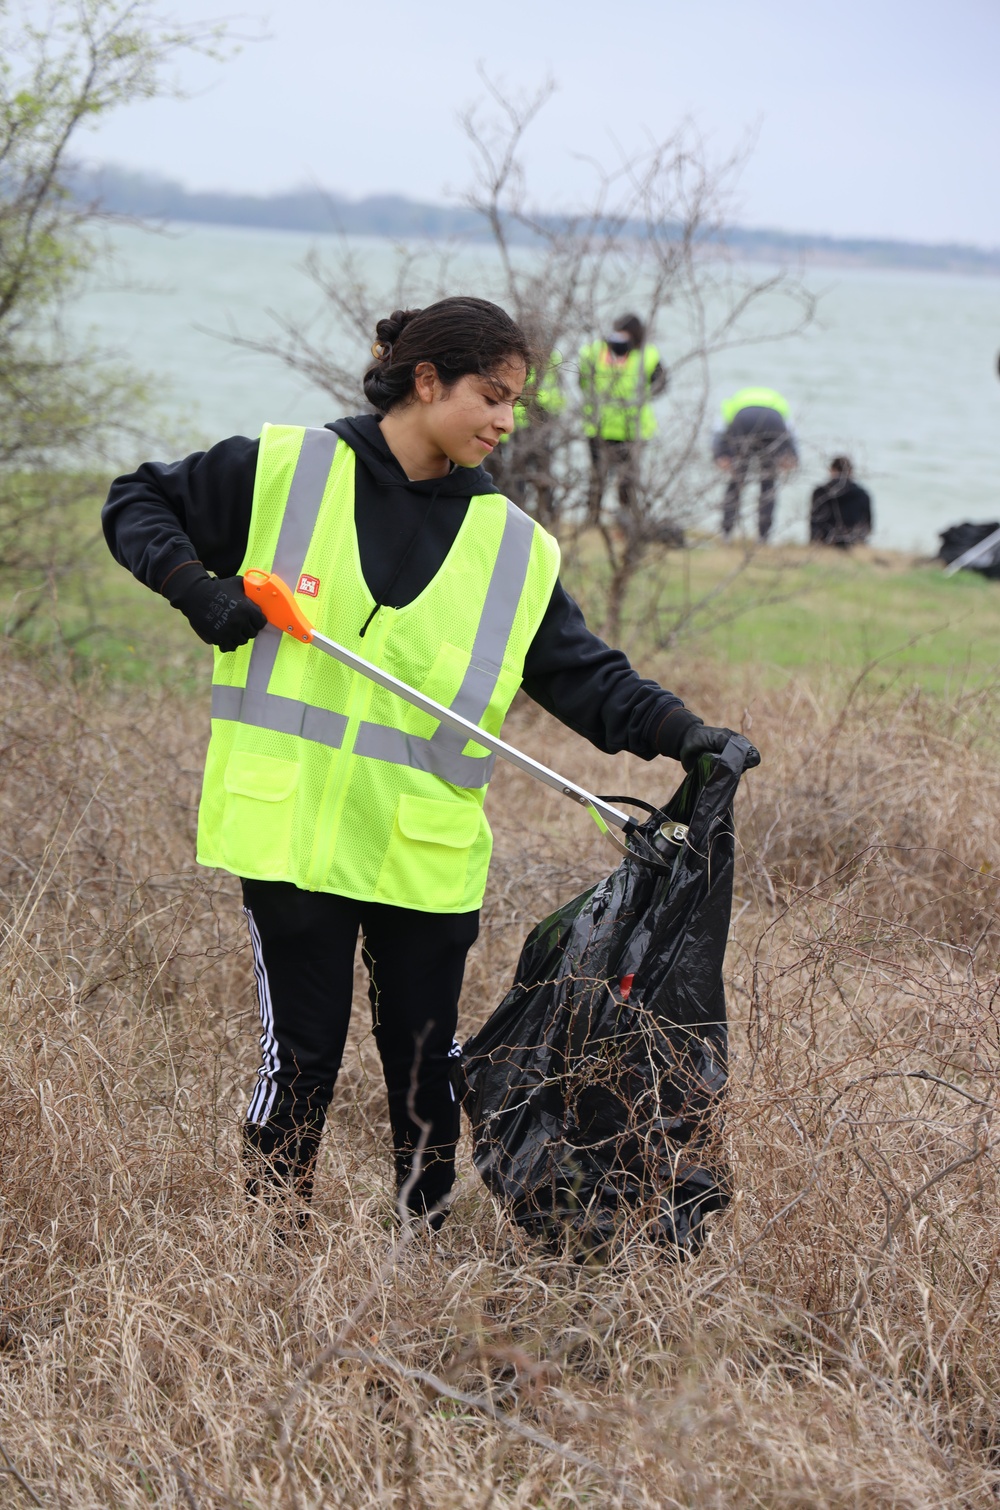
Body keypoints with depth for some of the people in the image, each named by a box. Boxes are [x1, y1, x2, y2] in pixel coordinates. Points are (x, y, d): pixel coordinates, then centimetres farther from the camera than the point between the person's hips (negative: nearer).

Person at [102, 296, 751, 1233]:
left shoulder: (515, 549, 6)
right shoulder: (283, 472, 0)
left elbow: (587, 677, 5)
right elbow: (137, 505, 8)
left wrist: (681, 733, -11)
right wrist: (195, 586, -9)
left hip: (427, 849, 2)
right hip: (290, 830, -2)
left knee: (423, 1060, 7)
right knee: (300, 1052, 2)